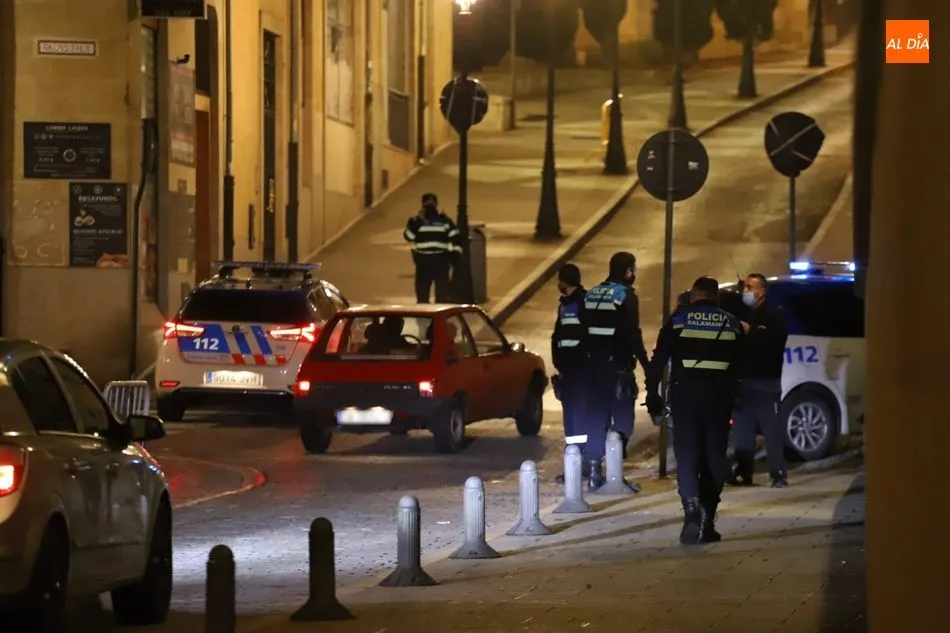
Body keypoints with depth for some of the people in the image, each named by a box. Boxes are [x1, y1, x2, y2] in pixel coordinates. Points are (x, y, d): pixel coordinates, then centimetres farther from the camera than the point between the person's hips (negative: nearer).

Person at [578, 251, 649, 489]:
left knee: (594, 416, 10)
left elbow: (583, 330, 14)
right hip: (617, 365, -6)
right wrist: (644, 361, -9)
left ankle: (593, 470, 8)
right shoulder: (626, 296, -8)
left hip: (592, 364, 6)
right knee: (623, 416, -1)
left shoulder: (591, 294, 12)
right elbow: (632, 334, -15)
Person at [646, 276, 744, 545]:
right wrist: (736, 401, 16)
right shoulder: (732, 323, 12)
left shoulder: (678, 319, 4)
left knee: (686, 455, -2)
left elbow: (658, 360, -1)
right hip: (719, 397, 2)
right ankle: (706, 521, 10)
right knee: (714, 458, 9)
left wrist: (652, 395, 3)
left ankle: (692, 510, -24)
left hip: (685, 394, -2)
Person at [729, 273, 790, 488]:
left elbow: (776, 341, -15)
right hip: (743, 381, 6)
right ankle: (743, 473, 12)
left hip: (766, 382, -6)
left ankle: (779, 474, -7)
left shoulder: (774, 315, 1)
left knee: (772, 430, -8)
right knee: (742, 430, 7)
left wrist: (750, 332, -16)